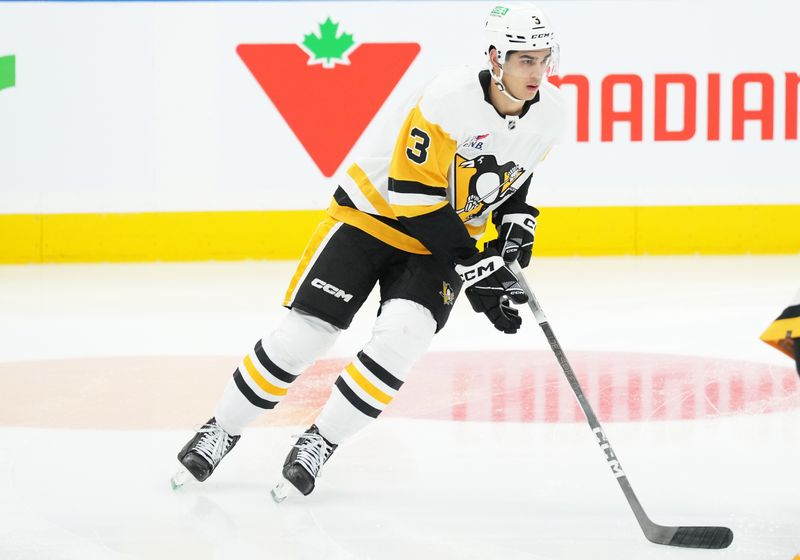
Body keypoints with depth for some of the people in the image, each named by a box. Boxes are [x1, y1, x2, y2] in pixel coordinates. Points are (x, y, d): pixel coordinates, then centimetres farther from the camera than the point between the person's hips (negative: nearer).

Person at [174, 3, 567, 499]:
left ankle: (321, 441, -5)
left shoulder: (550, 114, -10)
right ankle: (222, 430, 12)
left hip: (449, 235, 4)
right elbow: (413, 194, -27)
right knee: (303, 332, -8)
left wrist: (516, 219, -4)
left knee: (402, 336, -21)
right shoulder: (449, 100, -29)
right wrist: (473, 268, -26)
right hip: (376, 211, -4)